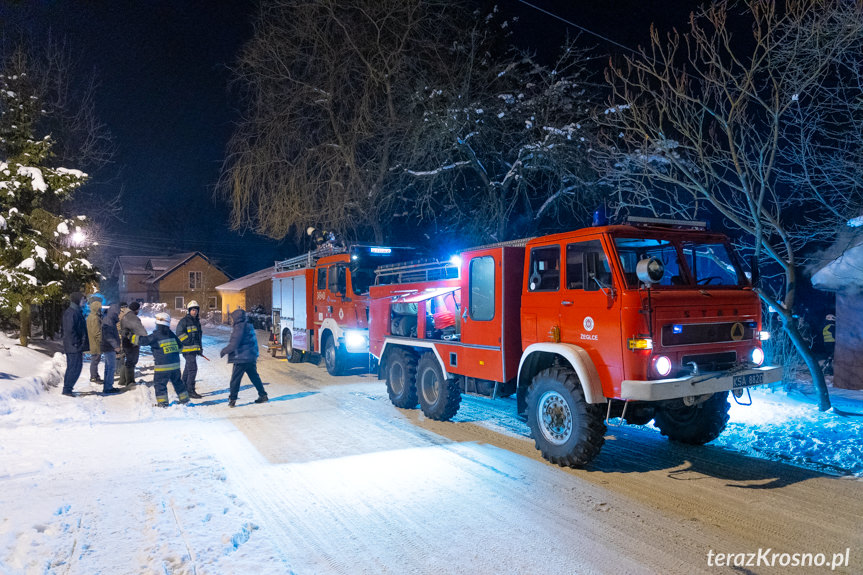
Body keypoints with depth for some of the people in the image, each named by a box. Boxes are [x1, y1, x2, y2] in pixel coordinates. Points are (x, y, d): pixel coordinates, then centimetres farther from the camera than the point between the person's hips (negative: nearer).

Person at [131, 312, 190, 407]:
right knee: (177, 381, 19)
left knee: (159, 383, 4)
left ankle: (162, 402, 1)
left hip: (163, 365, -7)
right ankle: (184, 399, 26)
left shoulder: (156, 335, -10)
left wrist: (132, 336, 5)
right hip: (176, 364, 7)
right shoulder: (171, 334, 10)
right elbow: (179, 345, 19)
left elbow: (143, 340, -9)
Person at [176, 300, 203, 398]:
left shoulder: (197, 321, 18)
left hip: (194, 349, 9)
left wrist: (200, 348, 19)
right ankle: (190, 391, -10)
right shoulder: (184, 321, -9)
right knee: (193, 369, -13)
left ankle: (184, 387, 30)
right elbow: (179, 334, -14)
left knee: (188, 368, 18)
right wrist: (189, 342, -17)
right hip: (188, 349, -9)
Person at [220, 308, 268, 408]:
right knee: (255, 377, 17)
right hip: (251, 358, 9)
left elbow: (234, 344, -18)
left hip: (241, 358, -9)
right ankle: (263, 395, 20)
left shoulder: (239, 327, -14)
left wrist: (224, 351, -5)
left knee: (235, 379, -1)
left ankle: (232, 400, 1)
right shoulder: (249, 326, 13)